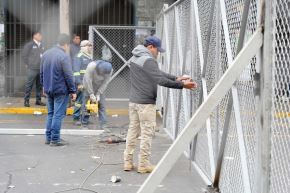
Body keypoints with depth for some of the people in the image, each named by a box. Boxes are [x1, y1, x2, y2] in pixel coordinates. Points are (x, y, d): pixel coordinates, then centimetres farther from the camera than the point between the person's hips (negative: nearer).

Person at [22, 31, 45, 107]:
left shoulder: (41, 45, 15)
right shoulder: (29, 45, -5)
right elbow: (24, 55, -6)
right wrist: (28, 64, -4)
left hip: (41, 69, 6)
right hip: (32, 69, -6)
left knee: (39, 85, 10)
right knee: (29, 85, -4)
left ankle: (38, 100, 18)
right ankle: (26, 101, 0)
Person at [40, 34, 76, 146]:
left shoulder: (46, 54, 8)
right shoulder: (64, 56, -17)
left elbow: (42, 72, 16)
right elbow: (68, 76, -16)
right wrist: (73, 91, -8)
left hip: (48, 90, 8)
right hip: (61, 90, -8)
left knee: (50, 113, 16)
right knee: (58, 115, -2)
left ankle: (48, 137, 20)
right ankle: (55, 139, 0)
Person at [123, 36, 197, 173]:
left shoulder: (134, 58, 14)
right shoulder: (148, 60, -17)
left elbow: (158, 73, 14)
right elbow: (160, 80, -22)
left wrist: (176, 78, 9)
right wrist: (181, 85, -19)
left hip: (133, 101, 9)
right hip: (146, 103, -9)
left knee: (133, 130, 13)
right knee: (147, 133, -2)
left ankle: (128, 162, 16)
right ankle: (143, 164, 2)